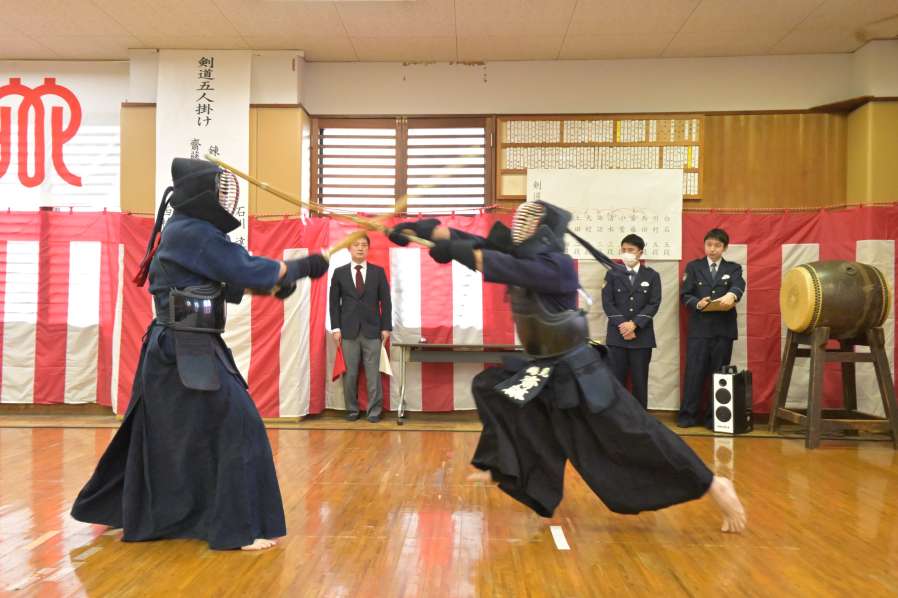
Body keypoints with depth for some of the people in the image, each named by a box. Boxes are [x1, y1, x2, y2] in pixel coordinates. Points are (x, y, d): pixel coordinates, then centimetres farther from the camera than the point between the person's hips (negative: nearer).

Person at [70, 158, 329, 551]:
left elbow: (231, 282, 14)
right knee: (235, 429, -8)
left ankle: (107, 508, 40)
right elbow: (248, 270, -18)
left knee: (154, 434, 22)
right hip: (188, 353, -10)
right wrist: (302, 266, -9)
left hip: (174, 349, 10)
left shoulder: (185, 232, 14)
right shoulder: (194, 233, -16)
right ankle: (238, 530, -2)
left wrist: (276, 279, 1)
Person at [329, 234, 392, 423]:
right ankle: (352, 409, 16)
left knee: (373, 374, 0)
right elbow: (334, 302, 7)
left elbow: (385, 301, 5)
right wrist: (336, 328, -1)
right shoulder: (339, 273, 7)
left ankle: (374, 411, 8)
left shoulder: (378, 272, 6)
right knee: (349, 374, 4)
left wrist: (386, 327, -1)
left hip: (372, 330, -1)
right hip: (348, 331, 1)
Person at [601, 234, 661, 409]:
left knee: (640, 380, 4)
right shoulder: (612, 274, 7)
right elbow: (607, 303, -1)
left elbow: (653, 304, -3)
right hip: (617, 335, 0)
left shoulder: (652, 275, 6)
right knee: (615, 380, 2)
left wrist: (634, 324, -15)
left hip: (642, 335, 0)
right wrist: (622, 325, -12)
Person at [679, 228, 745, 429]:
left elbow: (738, 285, -12)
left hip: (724, 329, 1)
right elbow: (684, 295, 1)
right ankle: (688, 414, 6)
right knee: (694, 372, -1)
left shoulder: (733, 268, 9)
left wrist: (731, 295, -36)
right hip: (699, 328, -1)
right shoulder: (693, 267, 8)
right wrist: (697, 303, -20)